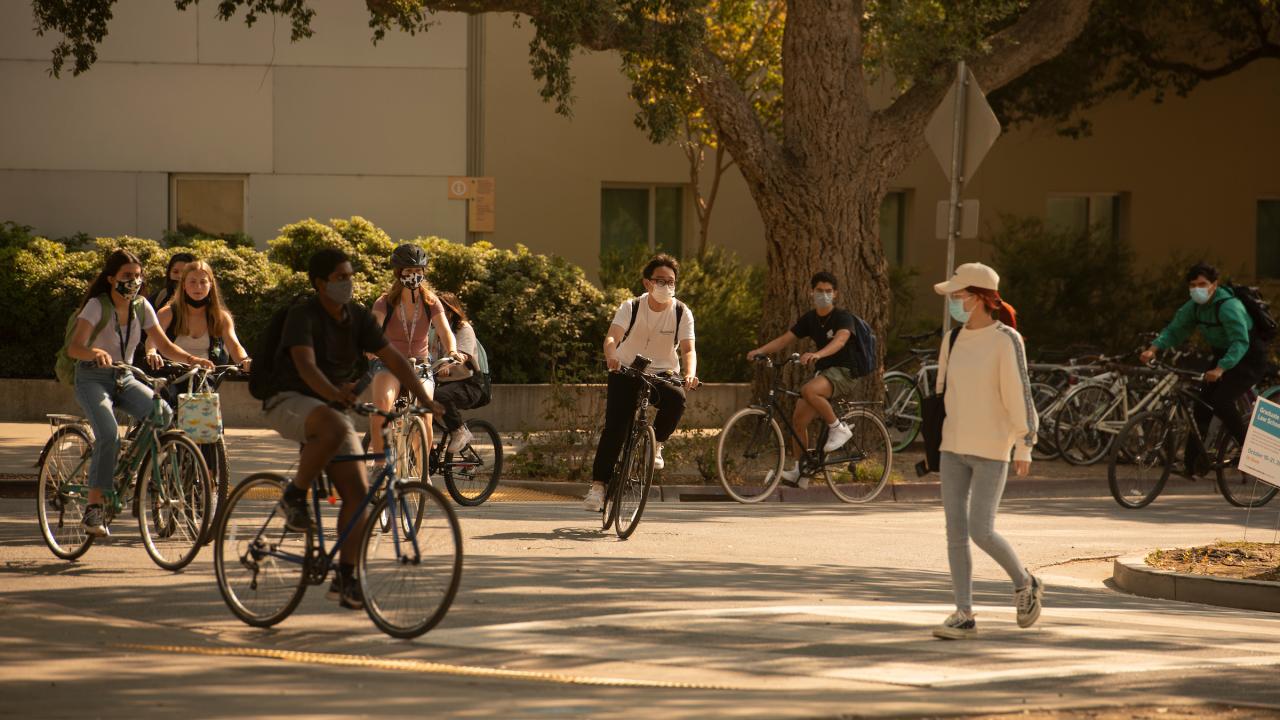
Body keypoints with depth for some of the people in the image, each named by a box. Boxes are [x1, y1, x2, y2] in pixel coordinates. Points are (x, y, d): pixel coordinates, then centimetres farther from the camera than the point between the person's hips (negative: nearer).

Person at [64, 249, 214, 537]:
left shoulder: (141, 307, 2)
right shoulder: (96, 306, -14)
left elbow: (165, 345, 1)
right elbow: (74, 347, -26)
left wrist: (192, 359, -17)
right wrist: (96, 353, -48)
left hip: (125, 379, 5)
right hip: (92, 379, -5)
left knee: (163, 413, -24)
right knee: (109, 435, -30)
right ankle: (93, 509, -25)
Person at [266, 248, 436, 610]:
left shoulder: (358, 317, 3)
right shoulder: (303, 315, -16)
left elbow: (393, 359, 1)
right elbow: (305, 363, -31)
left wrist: (426, 399, -11)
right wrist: (334, 393, -50)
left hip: (332, 408, 6)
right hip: (290, 403, -6)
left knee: (357, 492, -8)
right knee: (334, 427, -40)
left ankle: (345, 577, -1)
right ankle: (294, 496, -19)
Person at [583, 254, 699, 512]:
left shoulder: (682, 313, -9)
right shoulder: (631, 307, -11)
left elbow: (688, 349, -19)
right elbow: (612, 337, -25)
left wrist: (690, 374, -41)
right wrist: (611, 355, -49)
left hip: (662, 374, 1)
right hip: (626, 372, -1)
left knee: (676, 399, -33)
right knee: (614, 427, -18)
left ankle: (655, 443, -7)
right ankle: (597, 485, -13)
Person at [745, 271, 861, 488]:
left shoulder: (843, 317, -11)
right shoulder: (809, 319, 8)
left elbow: (840, 340, -32)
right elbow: (784, 339, 3)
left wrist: (817, 354, -50)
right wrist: (760, 350, -16)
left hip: (843, 372, -7)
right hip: (822, 372, 7)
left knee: (809, 391, -35)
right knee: (798, 419, -2)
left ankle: (838, 428, -17)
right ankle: (799, 471, 9)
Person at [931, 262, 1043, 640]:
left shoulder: (1006, 340, -12)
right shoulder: (953, 340, 8)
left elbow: (1019, 393, -13)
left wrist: (1025, 446, -16)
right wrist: (938, 438, 19)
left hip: (992, 450, -6)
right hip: (954, 448, 6)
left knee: (981, 531, -11)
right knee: (955, 531, -1)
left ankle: (1024, 584, 16)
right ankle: (964, 616, 3)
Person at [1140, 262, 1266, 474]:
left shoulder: (1229, 306, -28)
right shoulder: (1194, 306, -3)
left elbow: (1240, 342, -35)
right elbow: (1175, 330, -1)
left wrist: (1220, 369, -46)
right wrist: (1153, 349, -19)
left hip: (1248, 359, -8)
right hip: (1222, 357, 8)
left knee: (1222, 401, -25)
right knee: (1203, 403, -2)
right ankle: (1194, 463, 3)